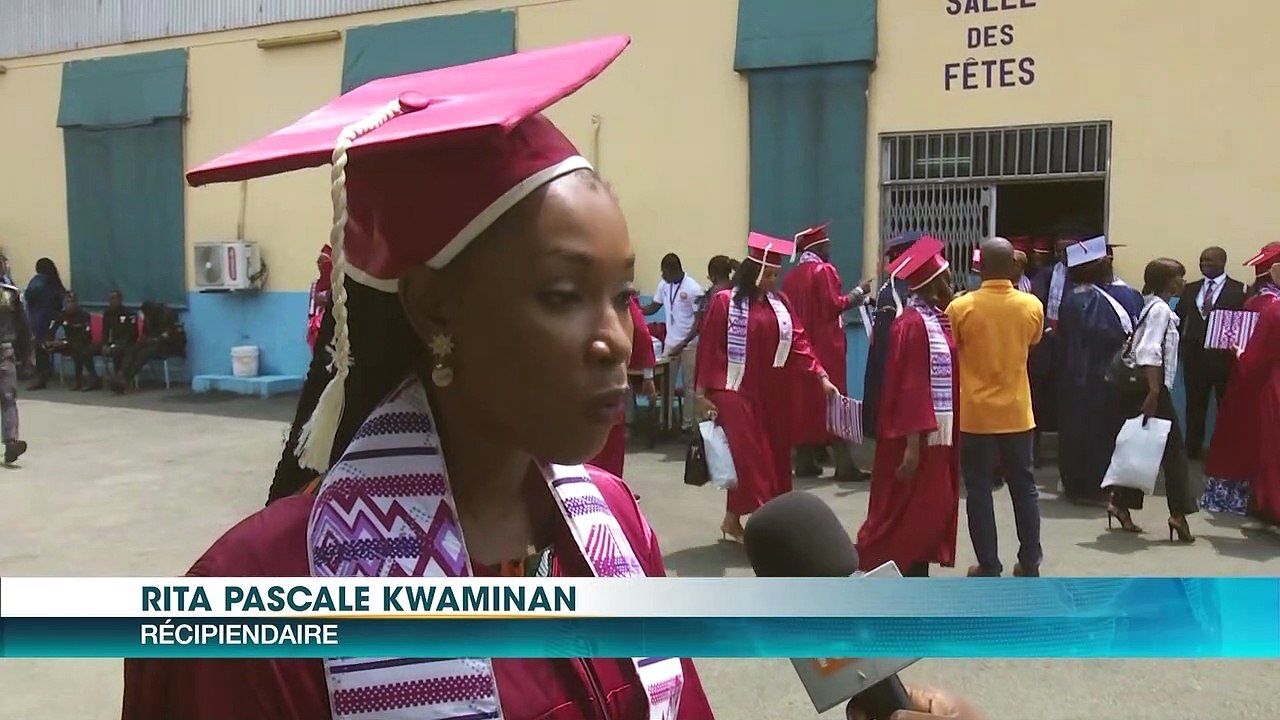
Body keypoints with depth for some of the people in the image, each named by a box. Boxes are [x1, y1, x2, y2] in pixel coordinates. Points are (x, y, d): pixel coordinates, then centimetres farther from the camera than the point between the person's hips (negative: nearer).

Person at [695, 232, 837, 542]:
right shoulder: (725, 302, -7)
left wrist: (821, 376, -6)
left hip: (773, 393, 6)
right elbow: (709, 350, -8)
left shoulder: (780, 302, 8)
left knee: (773, 457, 9)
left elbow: (798, 342, 4)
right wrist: (703, 393, -10)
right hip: (737, 391, -6)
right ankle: (733, 520, 1)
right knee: (746, 455, -9)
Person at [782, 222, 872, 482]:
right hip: (826, 346, -6)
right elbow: (835, 305, -15)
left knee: (804, 399, 9)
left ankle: (805, 461, 11)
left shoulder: (791, 276, 10)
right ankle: (844, 465, -5)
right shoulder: (824, 270, -9)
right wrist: (859, 292, -2)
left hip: (800, 345, 6)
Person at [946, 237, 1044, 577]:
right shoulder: (1032, 306, -4)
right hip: (1017, 412, 3)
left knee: (979, 491, 5)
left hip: (975, 414, -3)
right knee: (1024, 487, 14)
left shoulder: (961, 307, -13)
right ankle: (1030, 563, 21)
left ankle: (989, 568, 8)